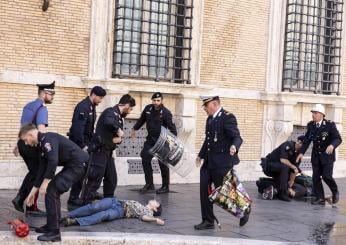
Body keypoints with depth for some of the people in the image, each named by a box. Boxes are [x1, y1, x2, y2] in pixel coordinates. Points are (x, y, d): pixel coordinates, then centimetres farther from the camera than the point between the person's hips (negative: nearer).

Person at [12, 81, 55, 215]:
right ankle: (31, 207, 12)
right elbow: (41, 129, -27)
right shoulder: (42, 108, -14)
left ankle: (19, 198, 17)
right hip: (32, 145, -8)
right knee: (37, 175, 5)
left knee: (33, 172, 22)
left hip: (23, 143, 8)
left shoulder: (28, 105, 13)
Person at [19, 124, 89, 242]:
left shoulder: (47, 139, -13)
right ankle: (52, 225, 23)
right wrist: (33, 191, 22)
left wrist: (45, 182, -16)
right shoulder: (43, 143, 18)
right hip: (72, 165, 10)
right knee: (53, 190, 15)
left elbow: (53, 162, -27)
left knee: (51, 190, -12)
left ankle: (54, 232, -8)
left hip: (79, 164, -10)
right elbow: (44, 169, 21)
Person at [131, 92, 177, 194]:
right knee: (145, 160, 4)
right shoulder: (148, 108, 1)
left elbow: (172, 127, -16)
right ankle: (149, 184, 17)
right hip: (150, 139, 6)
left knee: (163, 163, 0)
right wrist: (134, 129, 28)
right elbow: (142, 119, 19)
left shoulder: (166, 112, -15)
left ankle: (165, 186, 12)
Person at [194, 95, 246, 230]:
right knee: (204, 189, 4)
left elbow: (237, 137, -20)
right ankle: (208, 221, 14)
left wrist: (234, 147, -41)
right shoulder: (210, 119, 14)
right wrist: (201, 155, 31)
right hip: (209, 162, 8)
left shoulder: (227, 117, -13)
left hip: (222, 162, -8)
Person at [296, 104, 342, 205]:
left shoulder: (330, 124, -13)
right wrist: (302, 153, -2)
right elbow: (307, 140, 6)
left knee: (326, 176, -10)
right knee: (316, 177, 0)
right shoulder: (311, 125, 1)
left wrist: (332, 145, -37)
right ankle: (320, 198, 9)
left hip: (327, 154, -4)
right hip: (316, 155, 4)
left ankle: (335, 192, 18)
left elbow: (338, 138, -16)